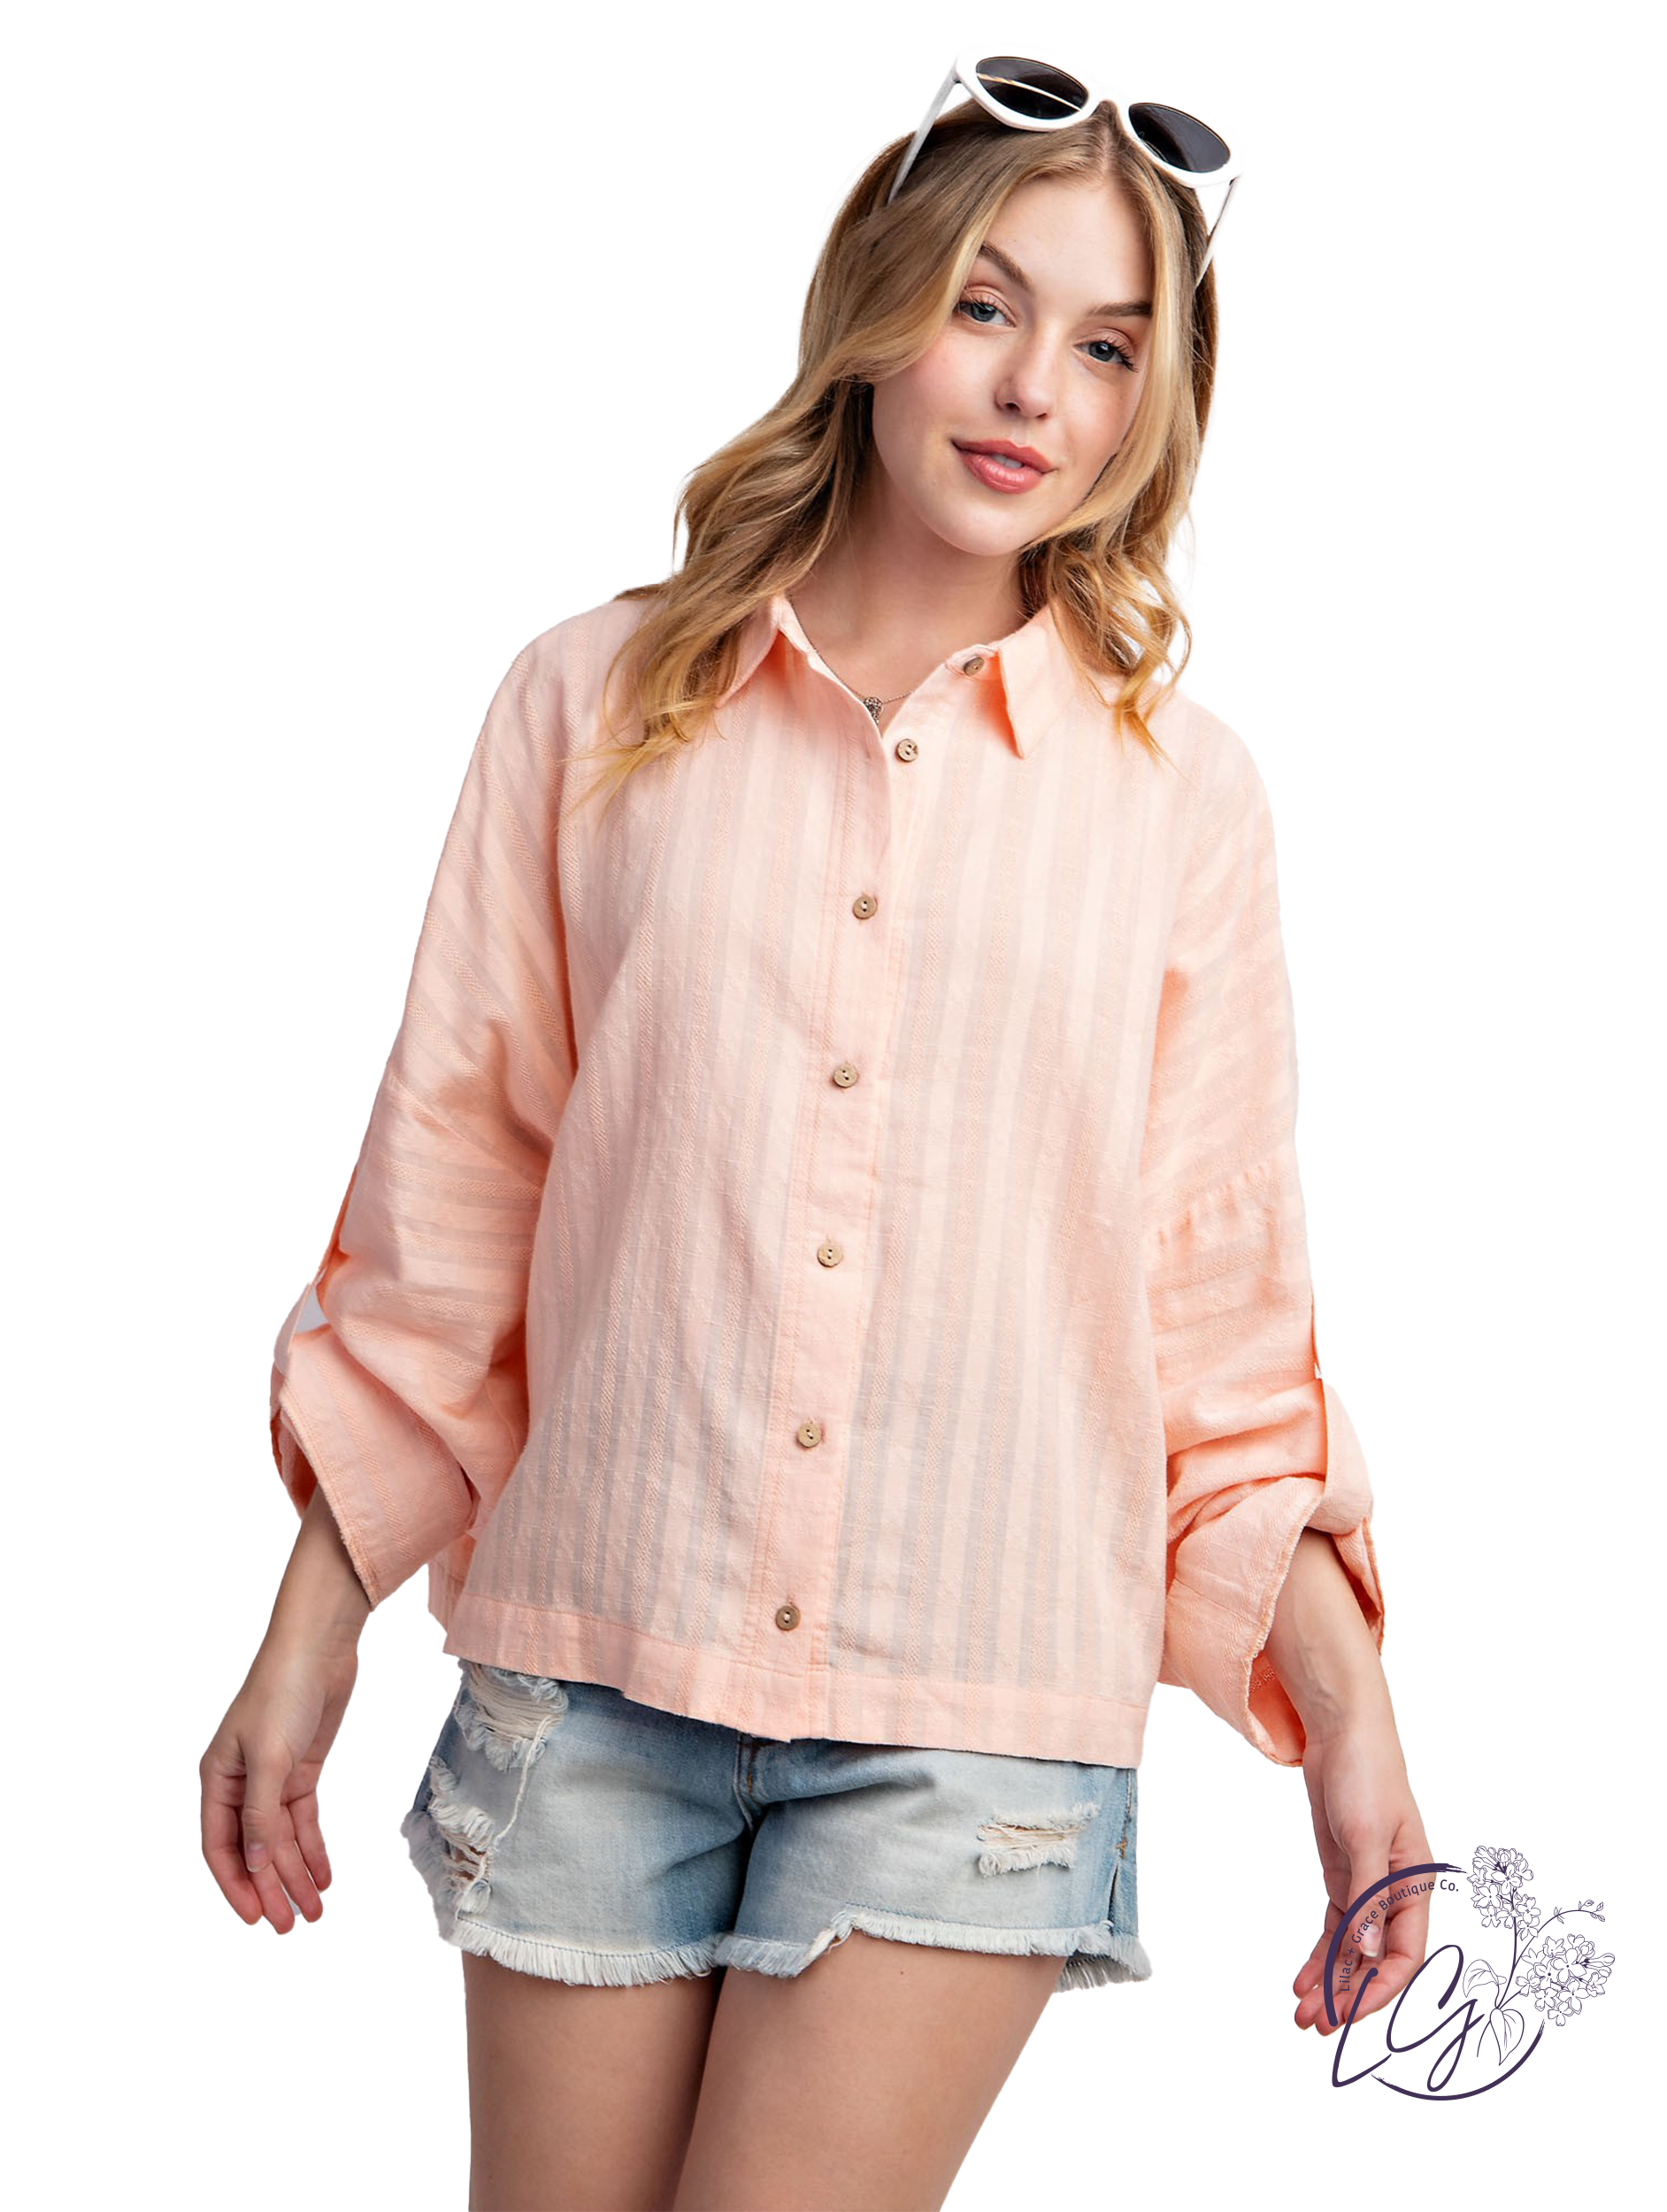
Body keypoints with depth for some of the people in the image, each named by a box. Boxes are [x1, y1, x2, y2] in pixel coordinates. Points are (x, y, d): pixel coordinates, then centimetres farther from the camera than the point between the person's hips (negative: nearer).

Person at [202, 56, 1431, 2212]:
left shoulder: (1177, 785, 4)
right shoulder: (595, 703, 4)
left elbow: (1225, 1296, 6)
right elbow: (447, 1187, 7)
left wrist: (1348, 1710, 0)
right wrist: (311, 1633, 7)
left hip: (978, 1728, -1)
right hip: (590, 1672, 1)